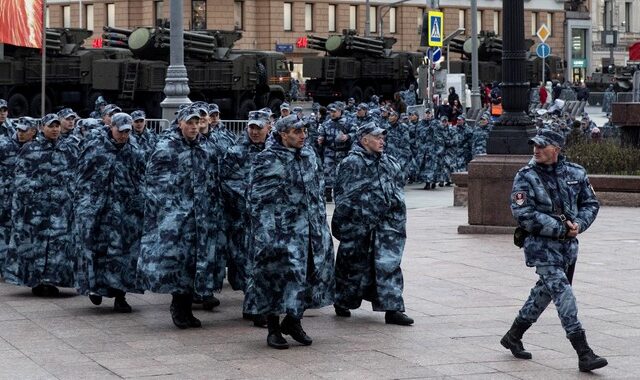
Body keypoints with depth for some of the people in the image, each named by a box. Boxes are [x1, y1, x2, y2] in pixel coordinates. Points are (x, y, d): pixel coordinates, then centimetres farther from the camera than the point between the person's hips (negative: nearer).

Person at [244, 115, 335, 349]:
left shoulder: (309, 155, 11)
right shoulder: (266, 161, -10)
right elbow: (258, 199, -11)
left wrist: (321, 220, 17)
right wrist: (266, 232, -17)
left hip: (311, 227, 7)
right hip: (281, 230, -6)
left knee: (311, 271, 6)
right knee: (277, 273, -4)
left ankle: (293, 320, 22)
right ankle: (273, 328, 8)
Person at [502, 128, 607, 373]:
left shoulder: (576, 173, 4)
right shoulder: (526, 178, -9)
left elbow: (591, 203, 11)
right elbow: (524, 214, -17)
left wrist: (579, 224, -10)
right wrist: (561, 228, -19)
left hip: (568, 244, 6)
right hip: (540, 245, -6)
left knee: (545, 291, 16)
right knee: (563, 293, -14)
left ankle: (513, 336, 35)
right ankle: (584, 353, -16)